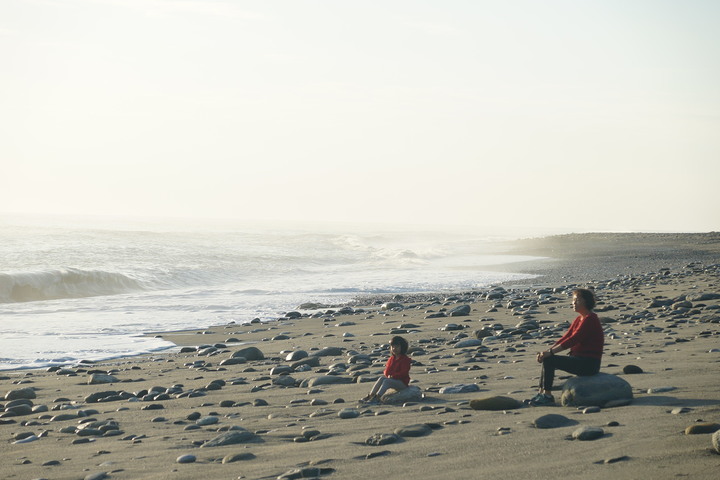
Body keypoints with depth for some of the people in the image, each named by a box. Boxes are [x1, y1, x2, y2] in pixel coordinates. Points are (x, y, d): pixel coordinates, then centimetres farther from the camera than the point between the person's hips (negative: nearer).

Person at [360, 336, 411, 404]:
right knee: (382, 378, -20)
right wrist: (388, 375, -11)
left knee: (387, 381, -31)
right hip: (393, 381, 7)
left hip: (402, 383, -7)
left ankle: (376, 398, -44)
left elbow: (403, 373, -16)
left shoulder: (405, 359, -8)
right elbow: (386, 372, 12)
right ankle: (370, 396, -27)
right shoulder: (391, 359, 14)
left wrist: (393, 376, -20)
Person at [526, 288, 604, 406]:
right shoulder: (579, 319, 16)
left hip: (588, 364, -10)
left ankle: (548, 396, -15)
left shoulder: (590, 319, -15)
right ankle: (541, 394, 7)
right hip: (579, 360, 10)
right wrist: (547, 351, -2)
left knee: (549, 360, -19)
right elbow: (565, 337, 11)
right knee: (547, 360, 9)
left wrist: (550, 352, -24)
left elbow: (573, 340, -23)